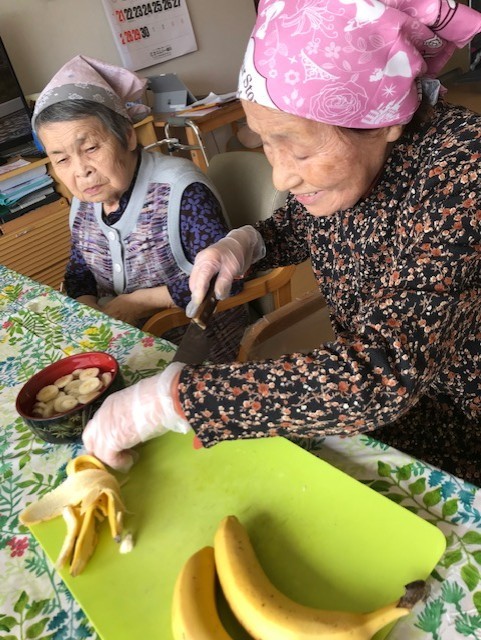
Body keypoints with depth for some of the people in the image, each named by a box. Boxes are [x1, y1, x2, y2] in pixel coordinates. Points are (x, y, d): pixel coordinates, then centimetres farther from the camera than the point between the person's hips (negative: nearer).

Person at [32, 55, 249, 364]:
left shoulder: (182, 191, -21)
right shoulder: (84, 200, 2)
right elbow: (79, 270, 12)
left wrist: (140, 300, -18)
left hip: (199, 341, -6)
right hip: (126, 338, 6)